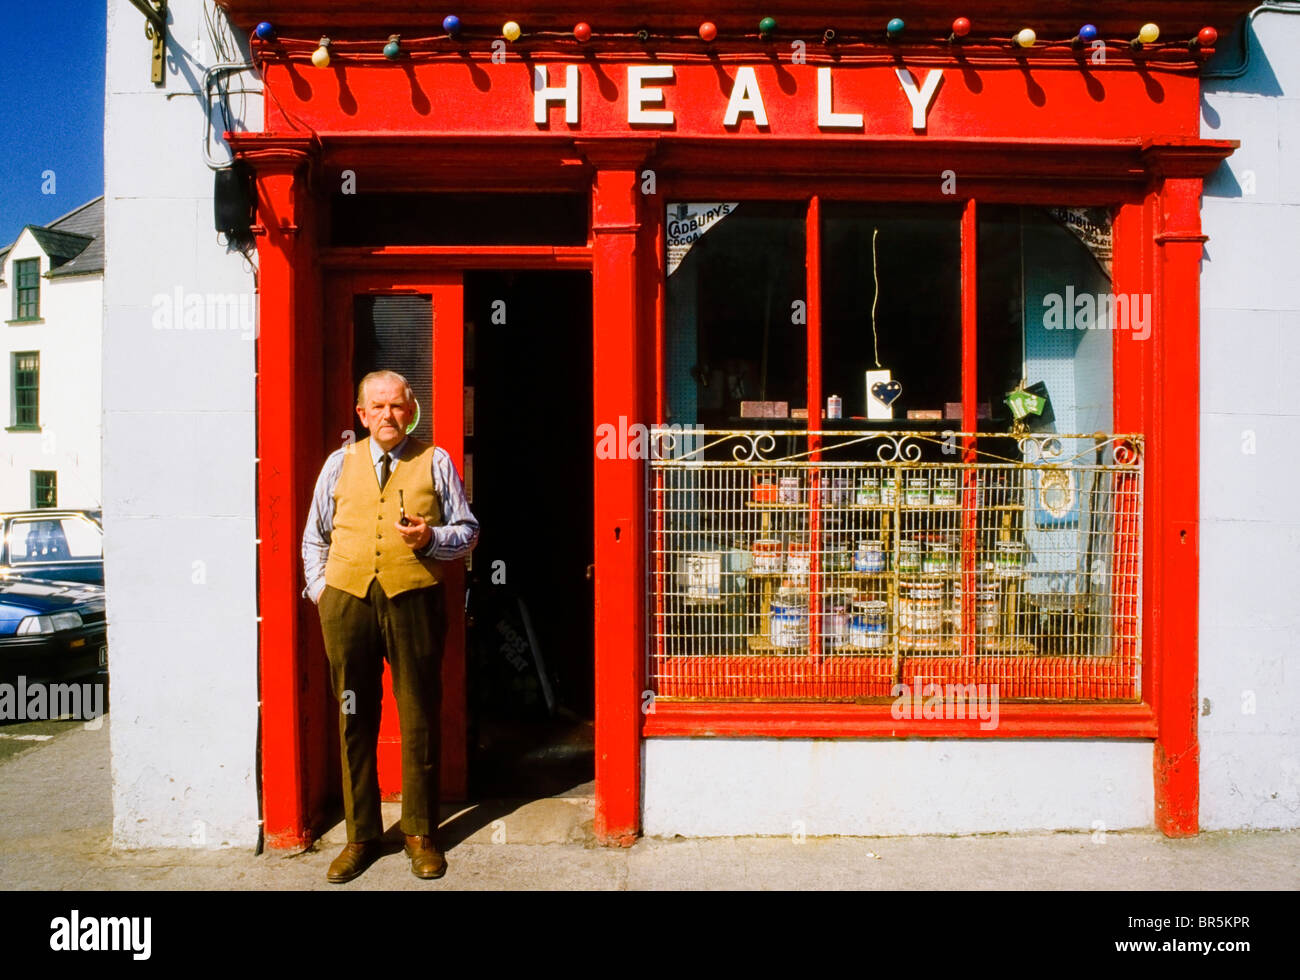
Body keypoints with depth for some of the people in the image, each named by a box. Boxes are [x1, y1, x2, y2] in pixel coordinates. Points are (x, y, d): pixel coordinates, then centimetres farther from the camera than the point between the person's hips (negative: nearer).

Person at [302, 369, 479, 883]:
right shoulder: (340, 463, 13)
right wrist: (318, 586, 7)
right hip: (347, 601, 2)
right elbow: (315, 536, 20)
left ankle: (421, 835, 19)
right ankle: (361, 836, 21)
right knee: (354, 722, 7)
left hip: (414, 601, -2)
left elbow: (468, 531, 8)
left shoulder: (435, 462, 8)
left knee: (419, 719, 4)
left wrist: (431, 537, -11)